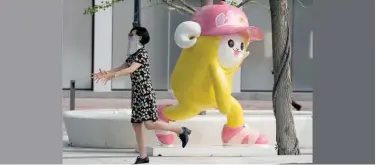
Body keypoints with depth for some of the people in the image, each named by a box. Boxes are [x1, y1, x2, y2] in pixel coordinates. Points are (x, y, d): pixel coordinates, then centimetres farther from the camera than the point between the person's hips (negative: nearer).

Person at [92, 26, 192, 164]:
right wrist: (106, 73, 1)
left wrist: (112, 75, -33)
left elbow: (131, 69, -25)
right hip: (136, 93, 9)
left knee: (149, 124, -15)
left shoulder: (142, 53, -12)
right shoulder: (133, 55, 15)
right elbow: (122, 68, 15)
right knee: (136, 124, 4)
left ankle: (181, 130, 0)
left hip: (145, 92, -9)